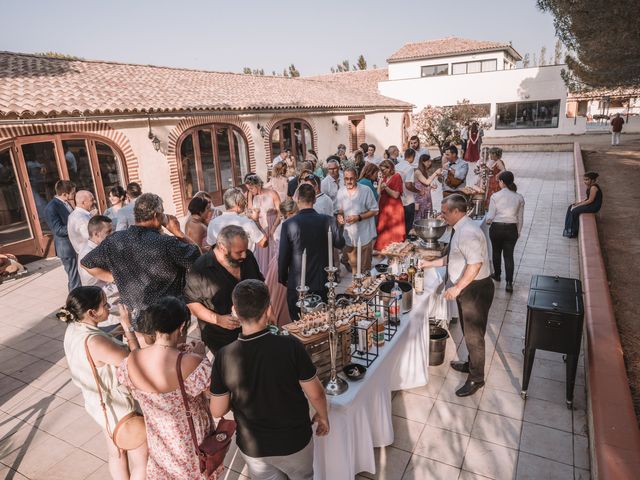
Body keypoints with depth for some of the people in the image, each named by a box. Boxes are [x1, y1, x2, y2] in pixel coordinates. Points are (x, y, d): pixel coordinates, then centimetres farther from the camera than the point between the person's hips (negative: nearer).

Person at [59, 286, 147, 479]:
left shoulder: (73, 328, -9)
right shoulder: (94, 342, -37)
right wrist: (127, 326, -26)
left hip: (97, 402, 9)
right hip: (118, 407, -9)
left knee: (115, 452, 29)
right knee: (140, 458, 14)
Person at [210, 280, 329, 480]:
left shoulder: (224, 357, -22)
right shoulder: (290, 346, -27)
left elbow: (218, 411, -10)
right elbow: (315, 394, -16)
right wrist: (323, 416, 4)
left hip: (251, 447, 2)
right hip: (294, 441, -1)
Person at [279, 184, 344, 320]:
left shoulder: (288, 224, -15)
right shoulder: (328, 221, -10)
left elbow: (283, 256, -8)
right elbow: (340, 243, 6)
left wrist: (282, 278, 8)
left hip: (296, 285, -2)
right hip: (321, 283, 2)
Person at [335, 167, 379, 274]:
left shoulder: (366, 191, -11)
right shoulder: (341, 192, 2)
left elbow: (374, 211, -8)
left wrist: (359, 217, -20)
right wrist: (339, 215, -8)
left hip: (364, 235, -4)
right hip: (349, 234, 4)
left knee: (364, 268, 6)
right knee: (351, 262, 16)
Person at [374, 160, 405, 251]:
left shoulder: (397, 177, -7)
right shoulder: (384, 178, 10)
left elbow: (396, 195, -14)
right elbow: (379, 193, 4)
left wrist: (386, 187, -20)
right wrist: (380, 181, 0)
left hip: (394, 209, -6)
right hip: (383, 207, 6)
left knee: (393, 232, -2)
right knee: (383, 232, 8)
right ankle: (383, 249, 16)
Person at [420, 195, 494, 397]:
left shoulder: (467, 232, -25)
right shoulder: (460, 229, 8)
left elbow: (475, 264, -30)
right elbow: (454, 257, 18)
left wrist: (457, 287, -26)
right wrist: (431, 263, 15)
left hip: (475, 289, -10)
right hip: (466, 288, 10)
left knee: (474, 334, 5)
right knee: (468, 330, 25)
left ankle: (476, 378, 21)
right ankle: (472, 364, 45)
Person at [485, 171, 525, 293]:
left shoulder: (495, 196, -12)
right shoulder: (519, 198, -3)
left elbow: (490, 217, -10)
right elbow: (520, 218, 4)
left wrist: (487, 221, 13)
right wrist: (518, 232, 16)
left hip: (496, 228, -1)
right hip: (511, 229, 2)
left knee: (496, 252, 20)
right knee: (509, 255, 8)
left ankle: (497, 275, 38)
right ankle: (509, 283, 0)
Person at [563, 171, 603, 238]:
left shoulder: (593, 187, -23)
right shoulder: (590, 186, 8)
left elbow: (590, 200, -21)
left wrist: (578, 205, -15)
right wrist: (578, 203, 4)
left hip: (594, 206, -10)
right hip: (590, 203, 10)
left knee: (574, 211, -19)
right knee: (570, 207, 2)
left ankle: (573, 232, -4)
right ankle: (569, 229, 2)